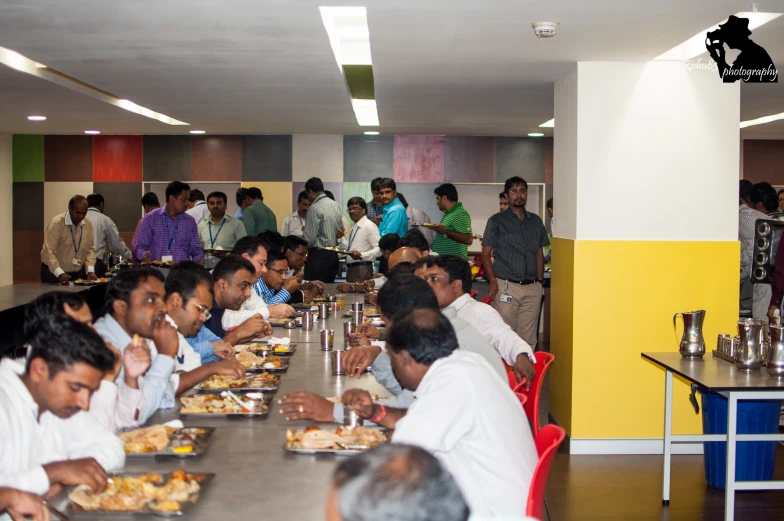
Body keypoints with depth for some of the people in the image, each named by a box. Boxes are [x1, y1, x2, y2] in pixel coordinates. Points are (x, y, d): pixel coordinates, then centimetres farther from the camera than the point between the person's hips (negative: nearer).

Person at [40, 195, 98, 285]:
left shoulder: (88, 224, -2)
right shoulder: (57, 223, -18)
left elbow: (90, 249, 4)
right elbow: (49, 251, -23)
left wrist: (90, 270, -10)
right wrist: (59, 273, -34)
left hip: (78, 273, 5)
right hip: (54, 272, -4)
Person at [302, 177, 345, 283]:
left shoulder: (315, 209, -15)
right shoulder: (336, 205, 8)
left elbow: (309, 238, -16)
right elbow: (341, 230, 15)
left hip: (319, 255, -8)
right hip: (334, 254, 8)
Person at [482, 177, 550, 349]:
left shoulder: (536, 221, 14)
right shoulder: (497, 221, 3)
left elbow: (539, 253, 19)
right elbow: (485, 254, 0)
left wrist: (540, 281, 11)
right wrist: (493, 281, -10)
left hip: (532, 288, 4)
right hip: (507, 286, -3)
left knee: (528, 338, 3)